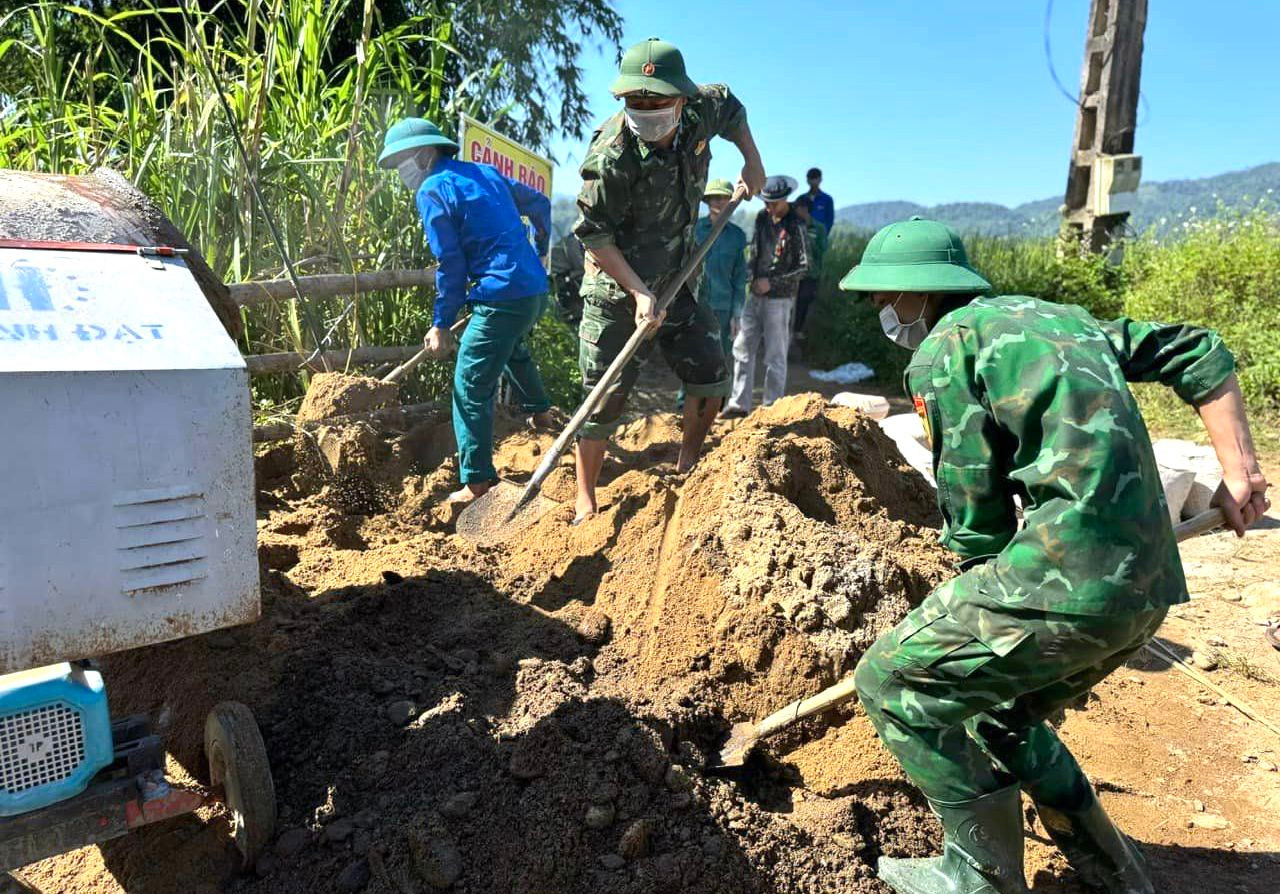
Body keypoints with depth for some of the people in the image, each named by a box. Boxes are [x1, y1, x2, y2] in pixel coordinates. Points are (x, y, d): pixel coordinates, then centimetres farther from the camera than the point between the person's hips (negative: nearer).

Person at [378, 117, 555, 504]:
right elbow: (539, 203, 25)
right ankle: (540, 411, 53)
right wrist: (536, 252, 39)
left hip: (502, 296, -9)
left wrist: (441, 325, -2)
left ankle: (477, 482, -1)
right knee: (512, 347, 37)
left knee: (471, 386, -3)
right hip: (535, 288, 9)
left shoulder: (432, 191, -6)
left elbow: (451, 266, -9)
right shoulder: (485, 172, 16)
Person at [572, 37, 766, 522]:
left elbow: (732, 108, 18)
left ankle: (687, 466, 26)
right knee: (605, 396, -4)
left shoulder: (701, 113, -7)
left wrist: (752, 161, 10)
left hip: (674, 280, 6)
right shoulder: (611, 156, -24)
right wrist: (638, 291, -23)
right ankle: (585, 502, 8)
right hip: (615, 287, -6)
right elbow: (593, 234, -18)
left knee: (711, 376, 6)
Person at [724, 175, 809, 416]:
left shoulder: (795, 226, -12)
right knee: (742, 348, 7)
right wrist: (748, 271, 2)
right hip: (756, 295, 7)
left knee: (775, 357, 0)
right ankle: (739, 404, 14)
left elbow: (804, 267, -10)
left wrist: (772, 282, -14)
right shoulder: (762, 217, 8)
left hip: (779, 298, -7)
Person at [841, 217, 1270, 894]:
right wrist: (1239, 473, 19)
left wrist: (989, 599, 13)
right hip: (1147, 587, 9)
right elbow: (1202, 355, 22)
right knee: (1001, 714, 27)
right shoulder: (1052, 317, 20)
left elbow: (977, 517, -5)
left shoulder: (942, 349, -5)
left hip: (1066, 580, -9)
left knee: (891, 686, 4)